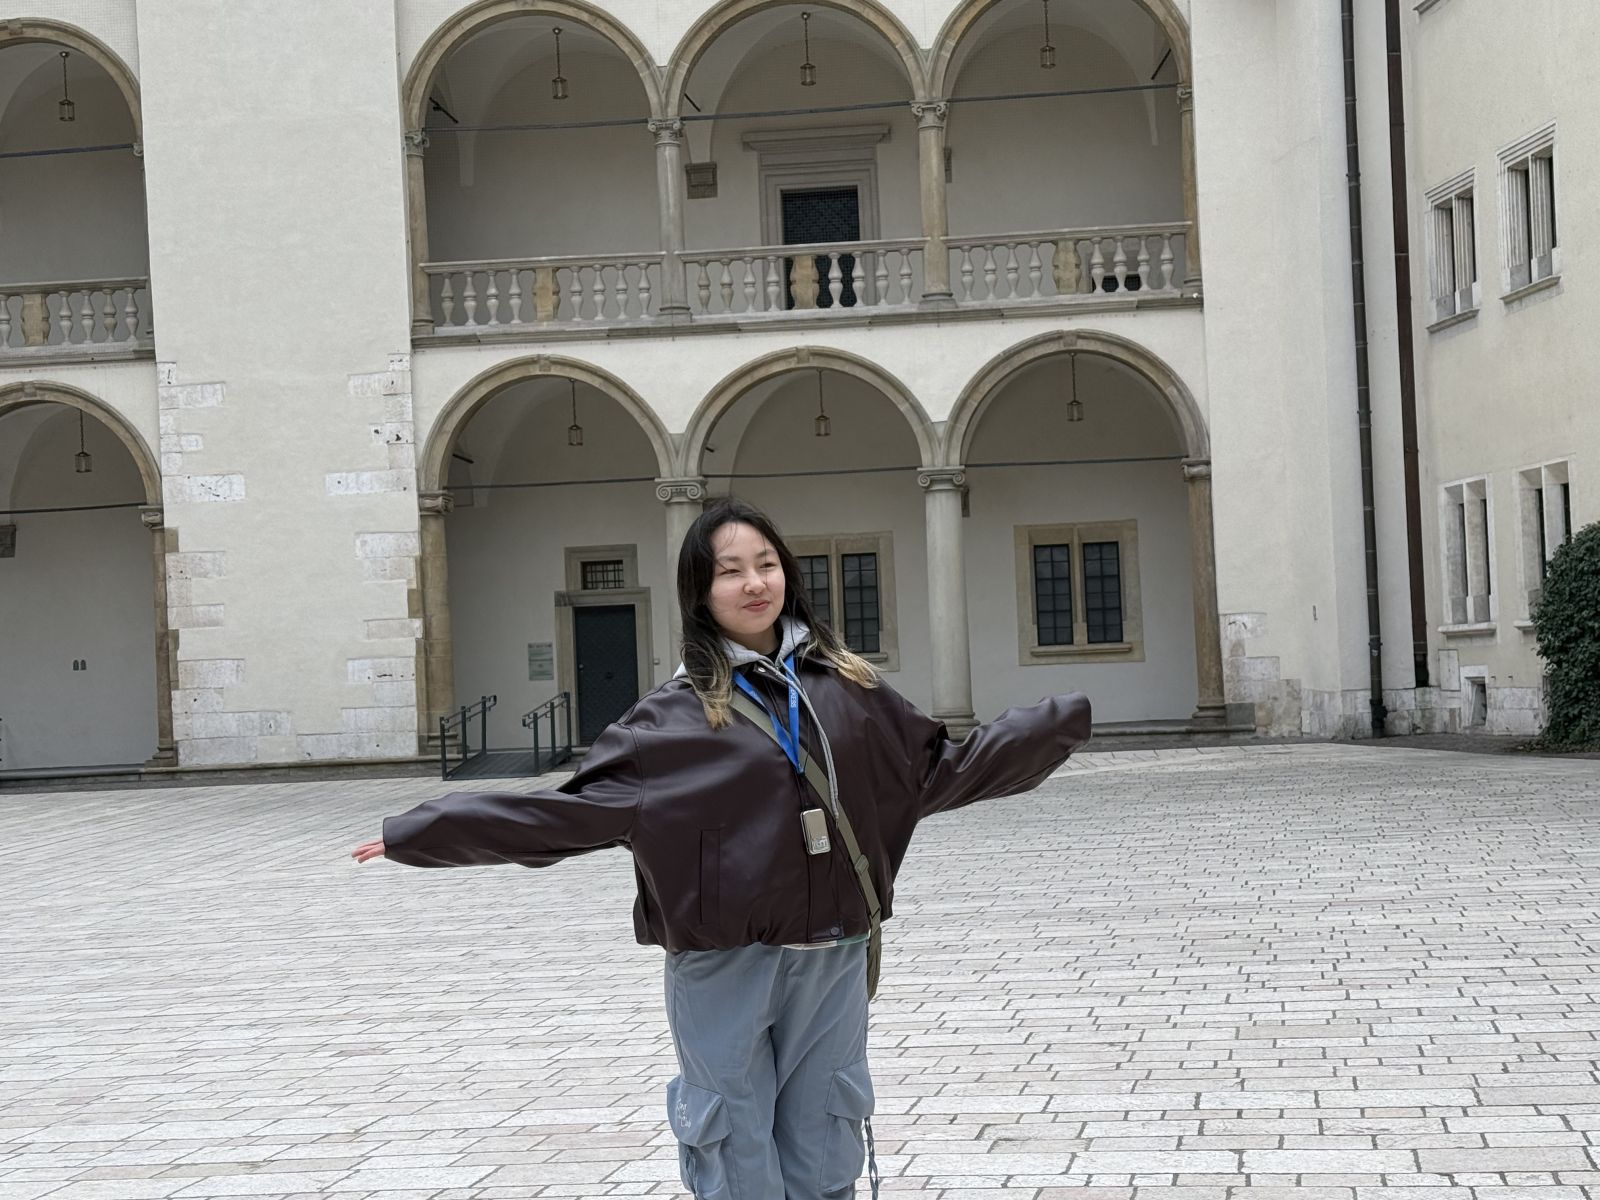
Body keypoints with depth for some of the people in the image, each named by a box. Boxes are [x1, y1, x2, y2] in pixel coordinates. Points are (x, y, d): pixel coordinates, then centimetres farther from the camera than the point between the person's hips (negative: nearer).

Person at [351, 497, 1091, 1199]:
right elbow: (572, 809, -6)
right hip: (724, 969, -2)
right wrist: (422, 832, -12)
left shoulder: (848, 687, 6)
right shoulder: (677, 717, -3)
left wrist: (1062, 722, 14)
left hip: (833, 962, 3)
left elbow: (940, 769, 14)